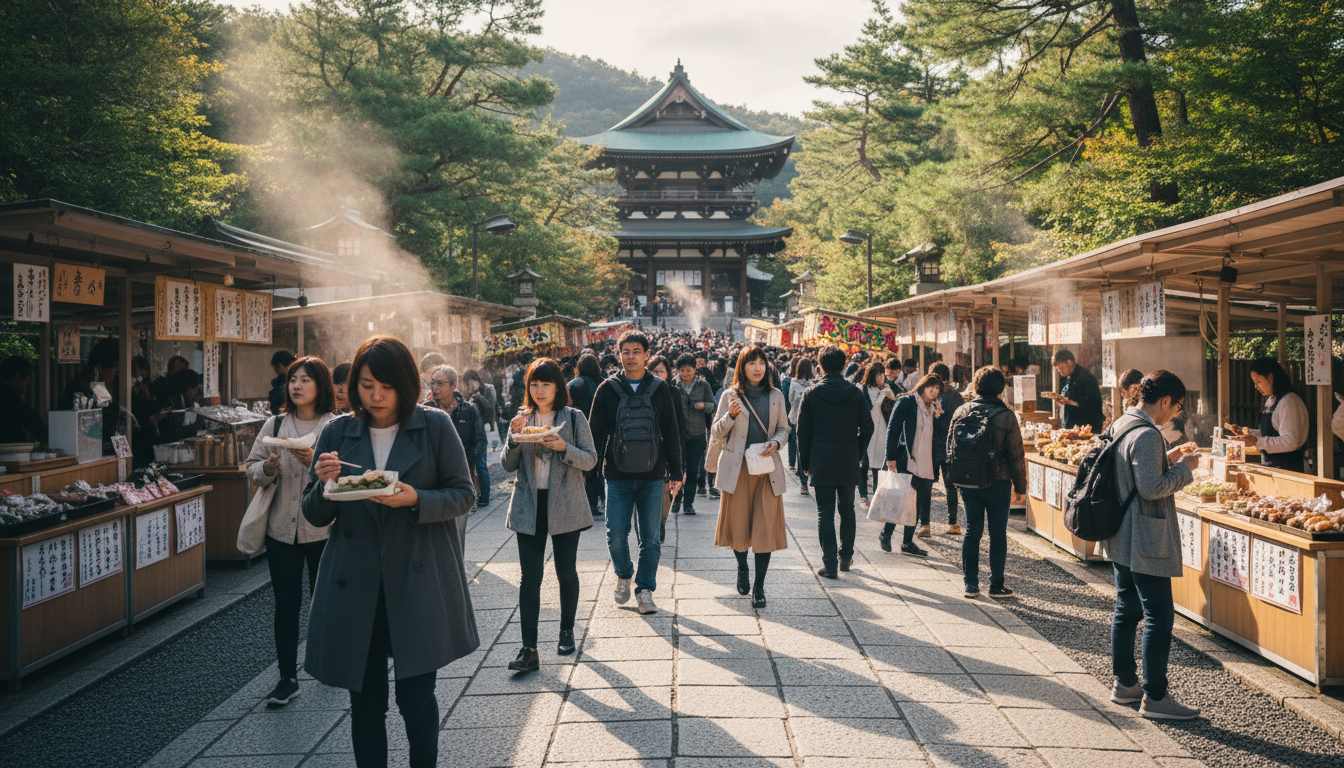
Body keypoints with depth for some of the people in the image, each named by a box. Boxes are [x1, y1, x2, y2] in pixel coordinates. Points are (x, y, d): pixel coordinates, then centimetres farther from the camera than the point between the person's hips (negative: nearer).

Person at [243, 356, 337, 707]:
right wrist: (268, 468, -14)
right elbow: (251, 469, 7)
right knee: (286, 603, 3)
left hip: (323, 528, -2)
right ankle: (287, 678, 11)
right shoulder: (274, 425, 6)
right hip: (282, 528, 2)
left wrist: (316, 462, -26)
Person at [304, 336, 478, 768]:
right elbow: (315, 516, 8)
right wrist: (325, 486, -13)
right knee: (365, 702, 8)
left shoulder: (435, 426, 0)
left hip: (418, 585, -2)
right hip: (356, 587, 2)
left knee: (416, 698, 2)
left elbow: (464, 496, 0)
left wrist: (416, 500, -18)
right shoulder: (337, 433, 6)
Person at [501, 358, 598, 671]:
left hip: (565, 506, -1)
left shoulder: (574, 418, 0)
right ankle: (529, 649, -4)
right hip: (529, 506, 2)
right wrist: (515, 437, -12)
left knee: (566, 572, 8)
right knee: (530, 577, -3)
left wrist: (564, 447, -20)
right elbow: (508, 465, 5)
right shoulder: (521, 419, 8)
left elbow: (590, 460, -3)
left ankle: (567, 631, 29)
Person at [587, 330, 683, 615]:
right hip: (617, 476, 0)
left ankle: (645, 589, 17)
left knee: (650, 538, 3)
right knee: (616, 535, -2)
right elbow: (595, 432, 6)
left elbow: (671, 434, 7)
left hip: (652, 476, 0)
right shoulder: (608, 389, 3)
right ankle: (623, 576, 26)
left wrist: (676, 473, 5)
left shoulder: (660, 389, 4)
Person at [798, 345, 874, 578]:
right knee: (847, 510, 17)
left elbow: (802, 431, -2)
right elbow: (867, 427, 1)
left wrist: (805, 463, 7)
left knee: (825, 513, 1)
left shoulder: (811, 394, -4)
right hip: (848, 463, 2)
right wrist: (856, 452, 14)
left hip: (821, 463, -2)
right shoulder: (855, 393, 0)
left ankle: (830, 565, -1)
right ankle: (845, 557, 27)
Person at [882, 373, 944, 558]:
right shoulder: (906, 402, -6)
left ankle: (907, 543, 14)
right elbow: (892, 430, -10)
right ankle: (885, 535, 14)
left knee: (917, 503, 6)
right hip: (905, 461, -7)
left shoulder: (932, 408, 15)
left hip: (924, 464, 7)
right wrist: (891, 457, -15)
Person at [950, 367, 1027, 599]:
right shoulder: (1006, 416, -10)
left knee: (972, 532, 10)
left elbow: (949, 448, 5)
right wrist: (1020, 487, 1)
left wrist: (951, 479, 16)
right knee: (998, 534, 8)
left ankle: (970, 584, 12)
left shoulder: (961, 412, -1)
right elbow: (1016, 455, -7)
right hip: (998, 483, -3)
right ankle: (996, 585, 12)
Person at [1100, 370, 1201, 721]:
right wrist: (1184, 468, -11)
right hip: (1145, 543, -10)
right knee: (1159, 617, -4)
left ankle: (1124, 683, 26)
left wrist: (1166, 459, 15)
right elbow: (1151, 488, -24)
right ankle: (1155, 697, 0)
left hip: (1122, 540, 10)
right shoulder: (1146, 435, -20)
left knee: (1127, 610, 17)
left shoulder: (1121, 426, 10)